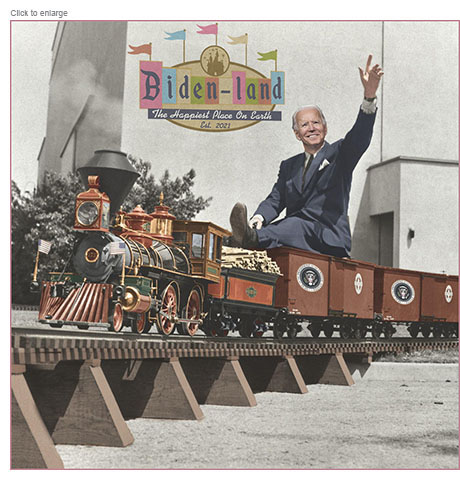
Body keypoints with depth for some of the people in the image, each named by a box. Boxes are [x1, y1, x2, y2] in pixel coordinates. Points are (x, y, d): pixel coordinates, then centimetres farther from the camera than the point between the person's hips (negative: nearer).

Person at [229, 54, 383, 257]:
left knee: (296, 224, -39)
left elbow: (360, 136, -9)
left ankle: (252, 238, -66)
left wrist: (370, 95, -27)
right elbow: (275, 200, 13)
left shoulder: (338, 154, 11)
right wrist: (260, 217, -13)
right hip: (294, 231, 6)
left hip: (329, 240, -6)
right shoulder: (289, 166, 25)